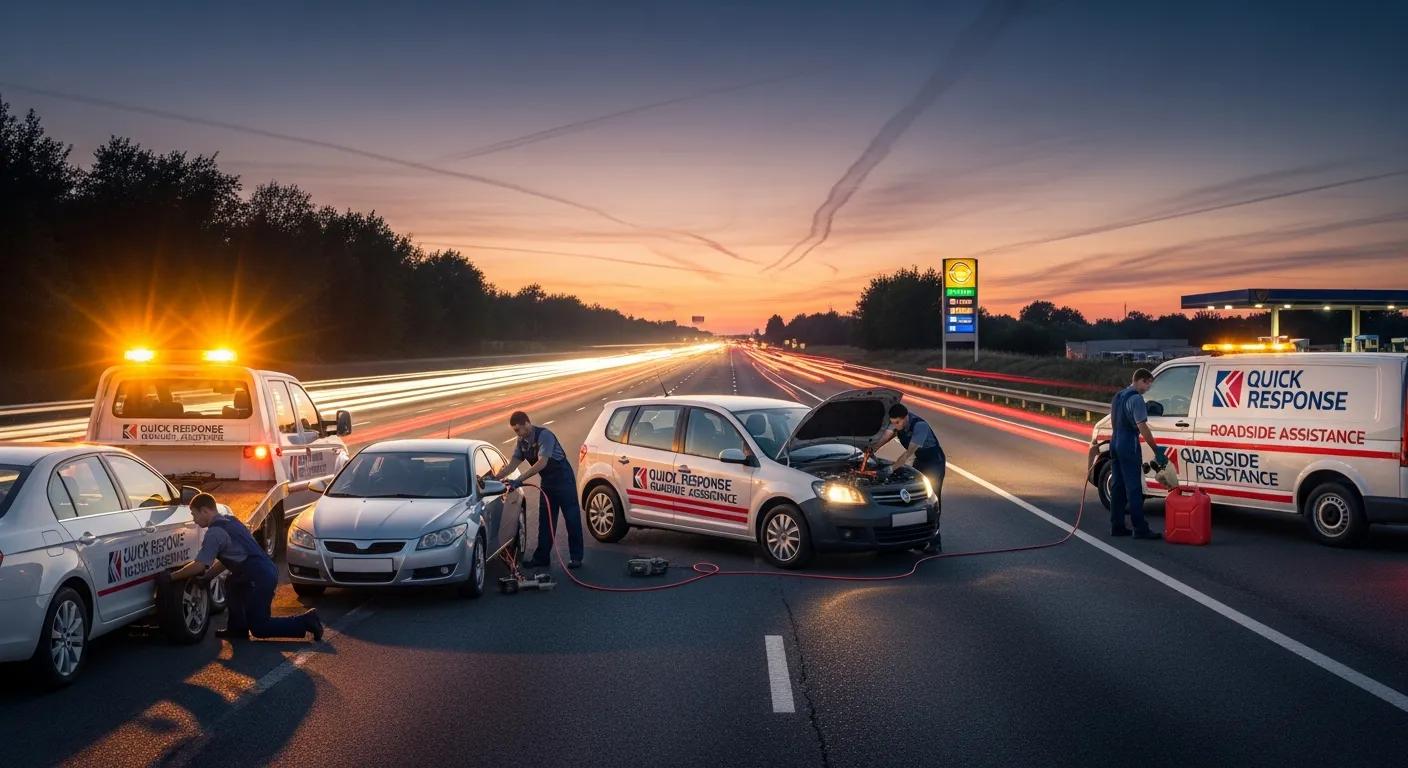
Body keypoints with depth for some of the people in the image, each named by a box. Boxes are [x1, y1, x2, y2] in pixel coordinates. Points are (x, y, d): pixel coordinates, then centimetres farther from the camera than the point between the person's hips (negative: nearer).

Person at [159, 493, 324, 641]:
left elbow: (199, 565, -14)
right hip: (267, 571, 10)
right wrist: (205, 577, 24)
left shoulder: (215, 532, -10)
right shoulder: (229, 521, 20)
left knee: (259, 628, 1)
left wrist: (170, 577, -4)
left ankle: (306, 621, -8)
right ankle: (237, 629, 31)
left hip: (260, 579, -9)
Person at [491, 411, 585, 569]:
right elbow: (512, 464, 4)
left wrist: (520, 480, -34)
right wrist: (494, 478, -9)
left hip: (563, 479, -8)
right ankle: (541, 557, 15)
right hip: (547, 482, 8)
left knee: (572, 519, -4)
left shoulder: (544, 435, -23)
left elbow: (542, 463, -30)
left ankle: (576, 557, 1)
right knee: (545, 520, 10)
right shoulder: (522, 442, 2)